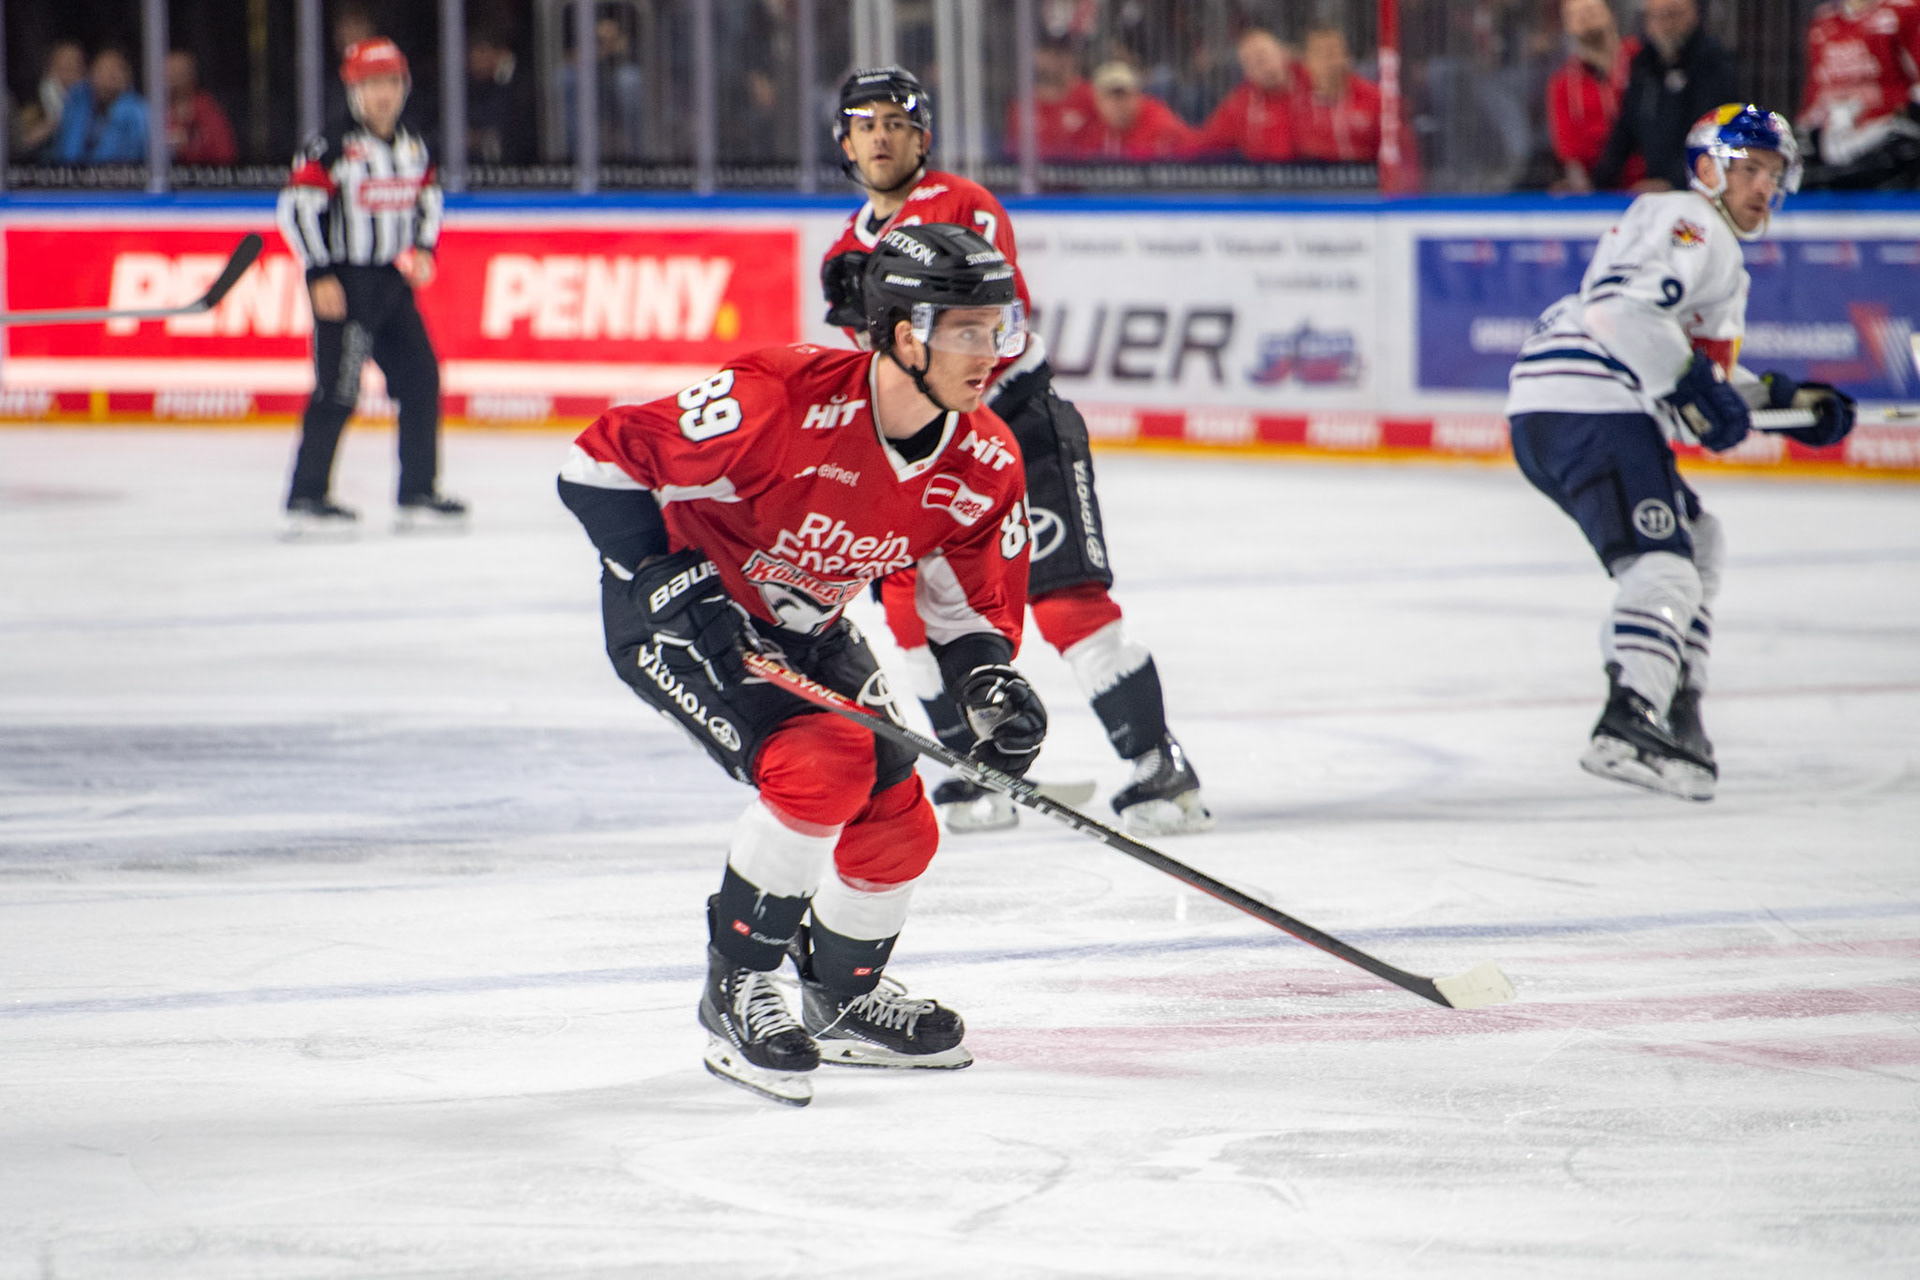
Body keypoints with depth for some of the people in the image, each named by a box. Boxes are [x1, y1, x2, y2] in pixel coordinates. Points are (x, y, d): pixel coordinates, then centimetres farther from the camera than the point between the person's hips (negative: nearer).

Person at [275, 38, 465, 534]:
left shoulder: (413, 147, 11)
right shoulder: (332, 148, -11)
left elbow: (428, 200, 25)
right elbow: (297, 207, -12)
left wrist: (424, 248, 7)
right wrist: (320, 276, -16)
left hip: (395, 283, 7)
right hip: (344, 284, -7)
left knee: (421, 380, 5)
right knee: (338, 390, -10)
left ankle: (418, 493, 13)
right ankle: (306, 497, -5)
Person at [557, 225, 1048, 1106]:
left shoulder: (983, 466, -13)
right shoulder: (782, 403, -34)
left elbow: (970, 606, 2)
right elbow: (602, 463, -27)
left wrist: (991, 685, -19)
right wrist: (673, 584, -29)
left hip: (803, 631, 7)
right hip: (681, 612, -7)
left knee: (896, 822, 3)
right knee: (822, 766, -25)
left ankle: (845, 999, 31)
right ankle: (734, 991, -9)